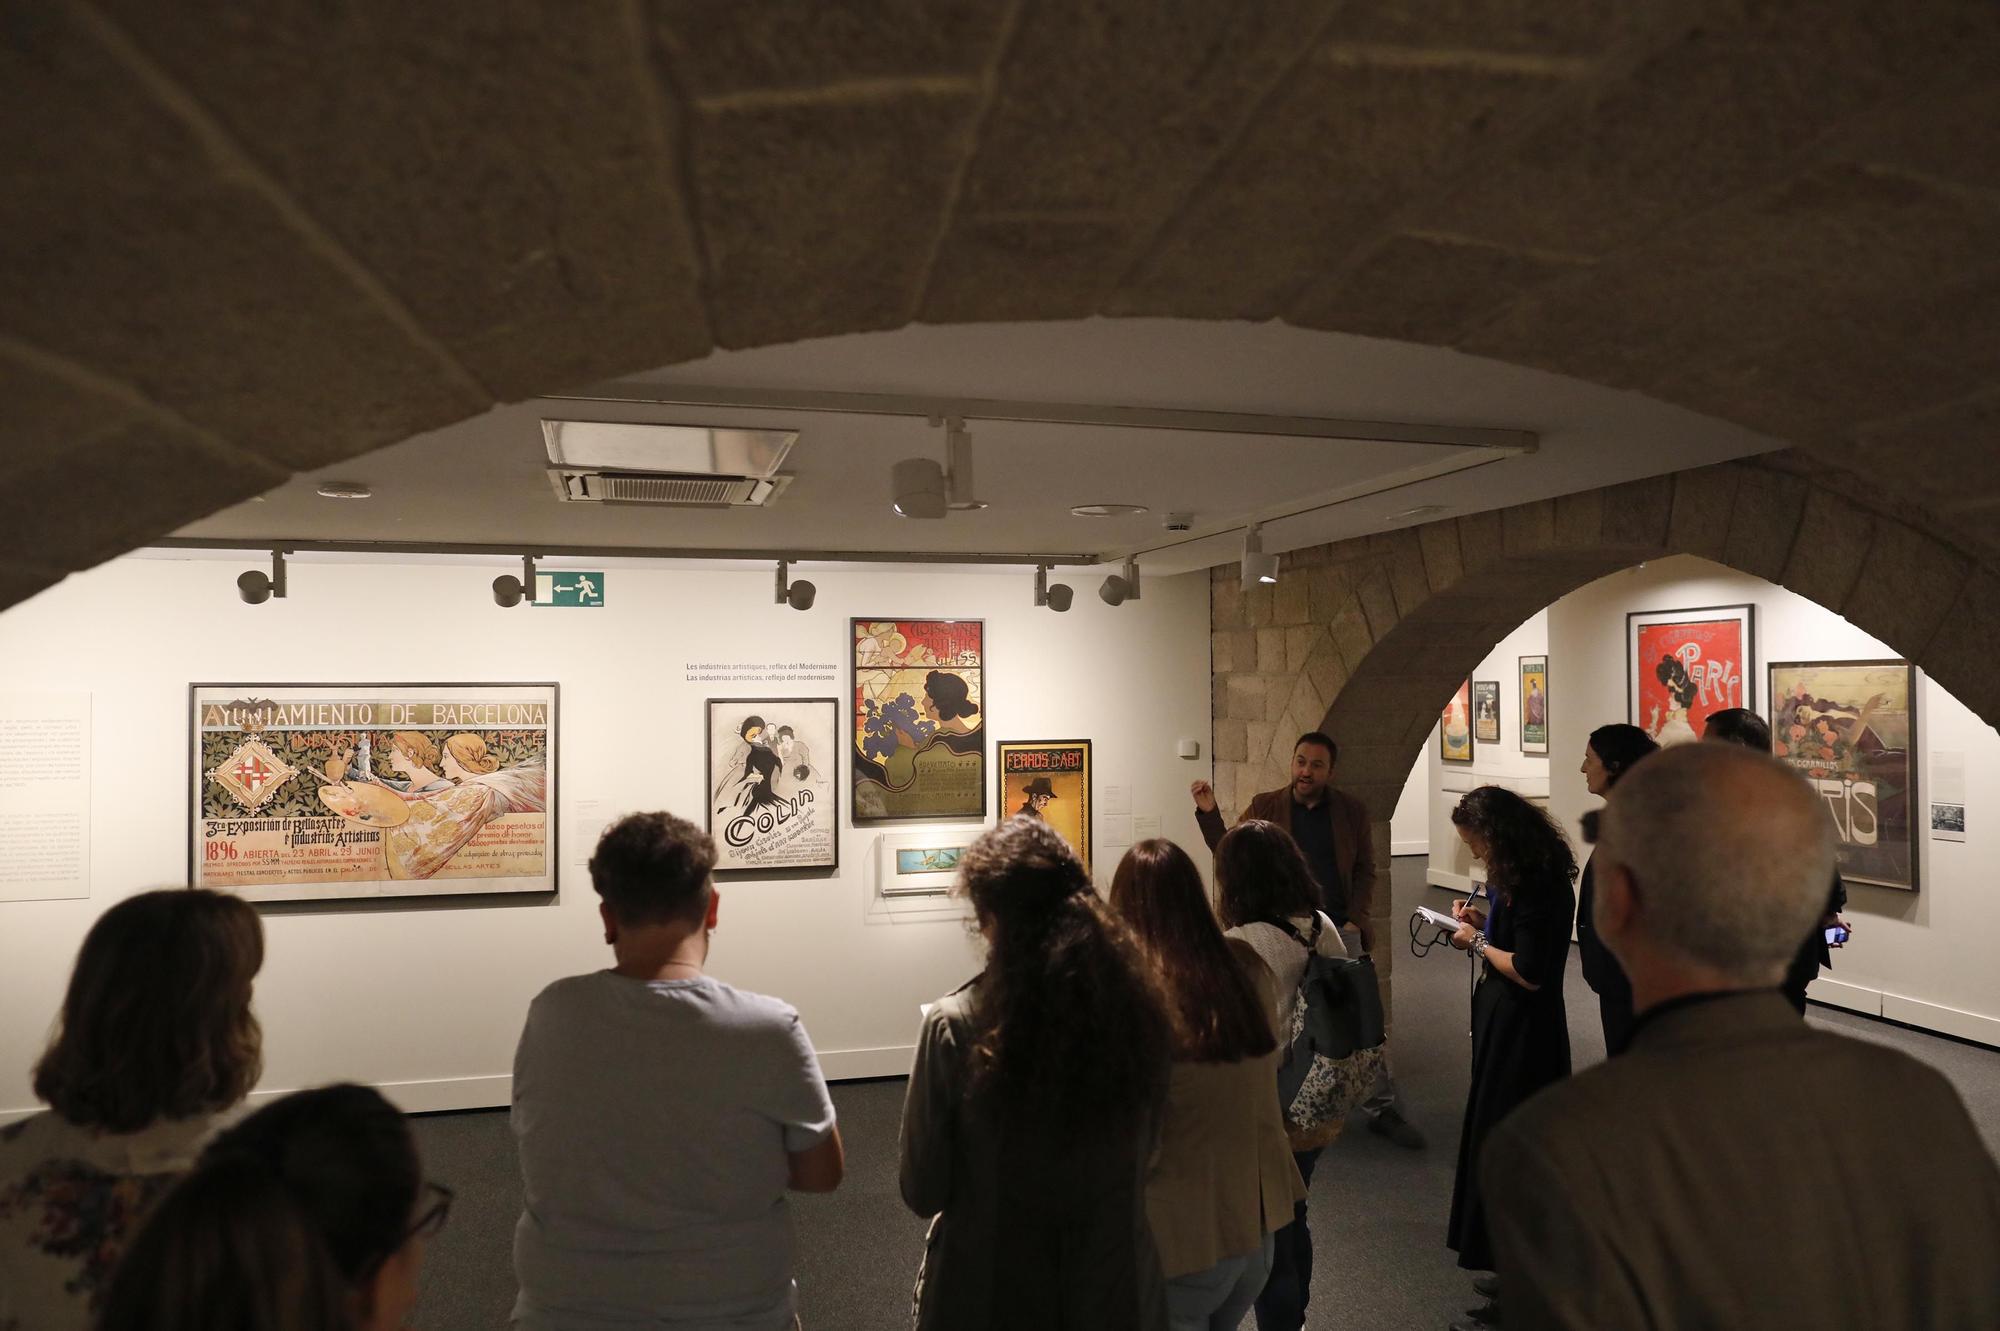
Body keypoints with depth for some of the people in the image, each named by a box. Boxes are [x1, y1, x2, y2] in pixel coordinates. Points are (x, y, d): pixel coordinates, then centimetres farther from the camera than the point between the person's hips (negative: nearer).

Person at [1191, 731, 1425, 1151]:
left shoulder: (1352, 811, 4)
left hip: (1340, 929, 1)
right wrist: (1209, 813, -10)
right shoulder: (1265, 807, 2)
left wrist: (1357, 919, -5)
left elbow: (1365, 871, 7)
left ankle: (1384, 1109, 16)